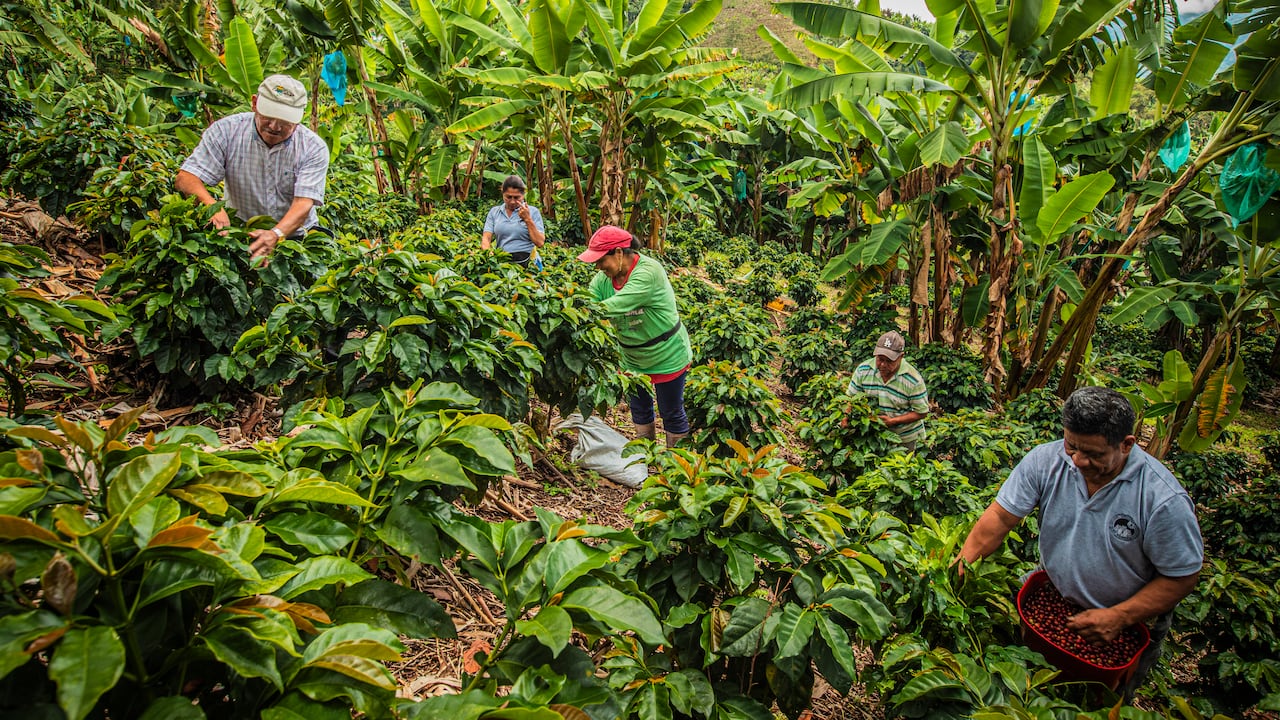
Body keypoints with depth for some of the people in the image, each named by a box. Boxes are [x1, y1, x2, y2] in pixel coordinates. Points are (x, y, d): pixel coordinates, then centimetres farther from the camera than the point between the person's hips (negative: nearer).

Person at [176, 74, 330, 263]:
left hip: (295, 234, 0)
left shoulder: (314, 148, -7)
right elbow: (186, 178, -9)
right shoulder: (226, 131, -4)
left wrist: (276, 234, -39)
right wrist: (213, 206, -32)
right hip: (238, 233, 1)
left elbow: (303, 203, -18)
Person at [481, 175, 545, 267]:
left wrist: (528, 219, -6)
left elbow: (540, 243, 0)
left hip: (525, 261, -3)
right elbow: (486, 238, 6)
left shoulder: (533, 212, 7)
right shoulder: (494, 212, 15)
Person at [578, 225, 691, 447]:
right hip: (632, 359, 7)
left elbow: (615, 306, -41)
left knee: (672, 413, 11)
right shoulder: (604, 278, -8)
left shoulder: (649, 271, -31)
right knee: (639, 411, 22)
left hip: (667, 357, -6)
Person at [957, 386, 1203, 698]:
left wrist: (1119, 617, -25)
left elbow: (1182, 577, -19)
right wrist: (961, 565, -27)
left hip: (1131, 619, -2)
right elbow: (1001, 517, -18)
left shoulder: (1164, 500, -29)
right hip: (1050, 598, 2)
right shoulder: (1045, 461, -20)